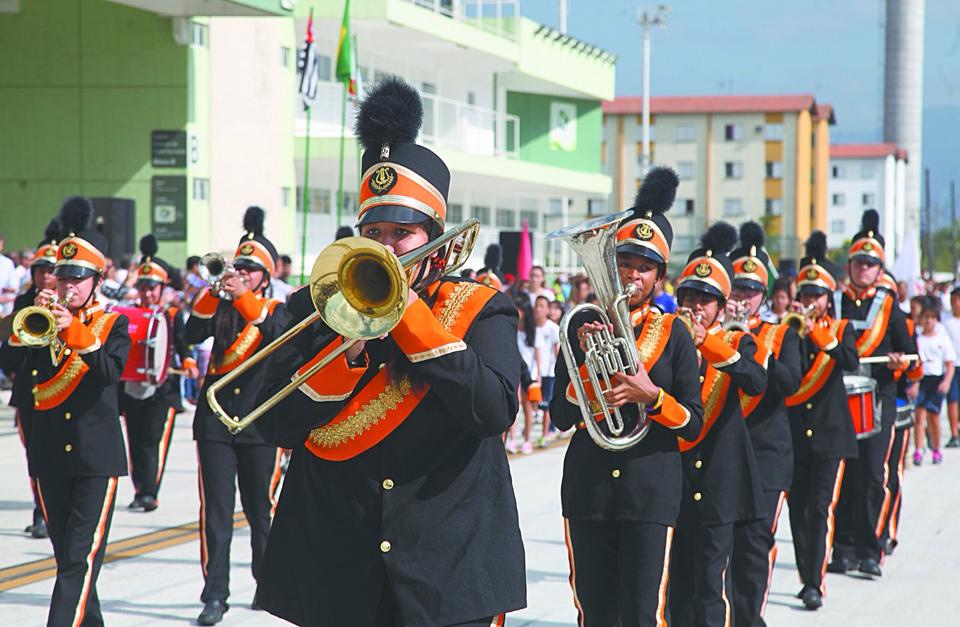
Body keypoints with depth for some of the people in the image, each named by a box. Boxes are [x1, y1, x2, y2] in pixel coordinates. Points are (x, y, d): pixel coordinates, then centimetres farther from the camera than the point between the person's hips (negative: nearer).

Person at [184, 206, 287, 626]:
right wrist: (215, 293, -18)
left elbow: (279, 338, -17)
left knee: (261, 508, 8)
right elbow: (192, 335, -7)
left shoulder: (277, 311, 5)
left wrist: (245, 300, -26)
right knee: (216, 509, -4)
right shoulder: (220, 306, 10)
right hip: (215, 421, 1)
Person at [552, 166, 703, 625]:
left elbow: (694, 424, 0)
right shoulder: (583, 327, 5)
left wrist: (651, 396, -18)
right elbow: (560, 418, 0)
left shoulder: (672, 333, 2)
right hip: (588, 486, 2)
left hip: (651, 489, -2)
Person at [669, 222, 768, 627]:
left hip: (718, 481, -2)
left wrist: (708, 343, -27)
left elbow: (757, 383, -17)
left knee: (712, 581, -5)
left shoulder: (737, 343, 4)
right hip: (673, 480, 2)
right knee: (677, 578, 7)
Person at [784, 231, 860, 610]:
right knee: (797, 508, 4)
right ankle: (807, 577, 16)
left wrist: (818, 334, -26)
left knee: (821, 508, -9)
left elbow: (851, 362, -16)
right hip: (793, 433, 2)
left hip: (829, 433, -2)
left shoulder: (841, 330, 5)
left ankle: (815, 585, -11)